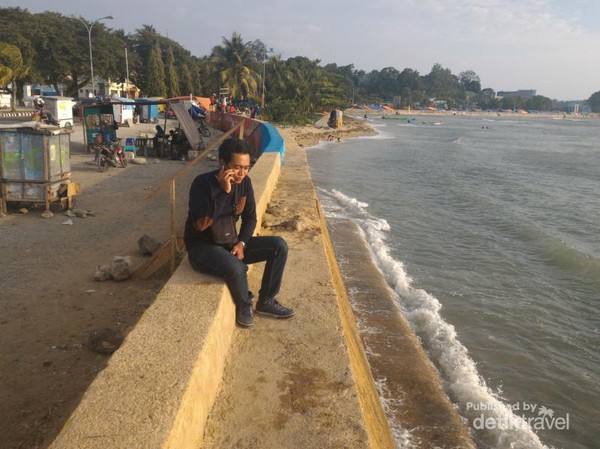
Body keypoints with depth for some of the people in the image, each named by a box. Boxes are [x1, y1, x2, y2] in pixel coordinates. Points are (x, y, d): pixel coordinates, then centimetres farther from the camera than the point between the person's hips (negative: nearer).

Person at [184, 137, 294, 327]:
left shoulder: (244, 182, -3)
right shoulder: (203, 183, -21)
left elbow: (250, 217, 7)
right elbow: (200, 225, -31)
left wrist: (241, 243, -9)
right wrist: (224, 192, -32)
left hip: (230, 242, 7)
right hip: (201, 247, -6)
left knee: (279, 246, -7)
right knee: (236, 268, -36)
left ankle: (265, 301, 6)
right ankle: (244, 305, -2)